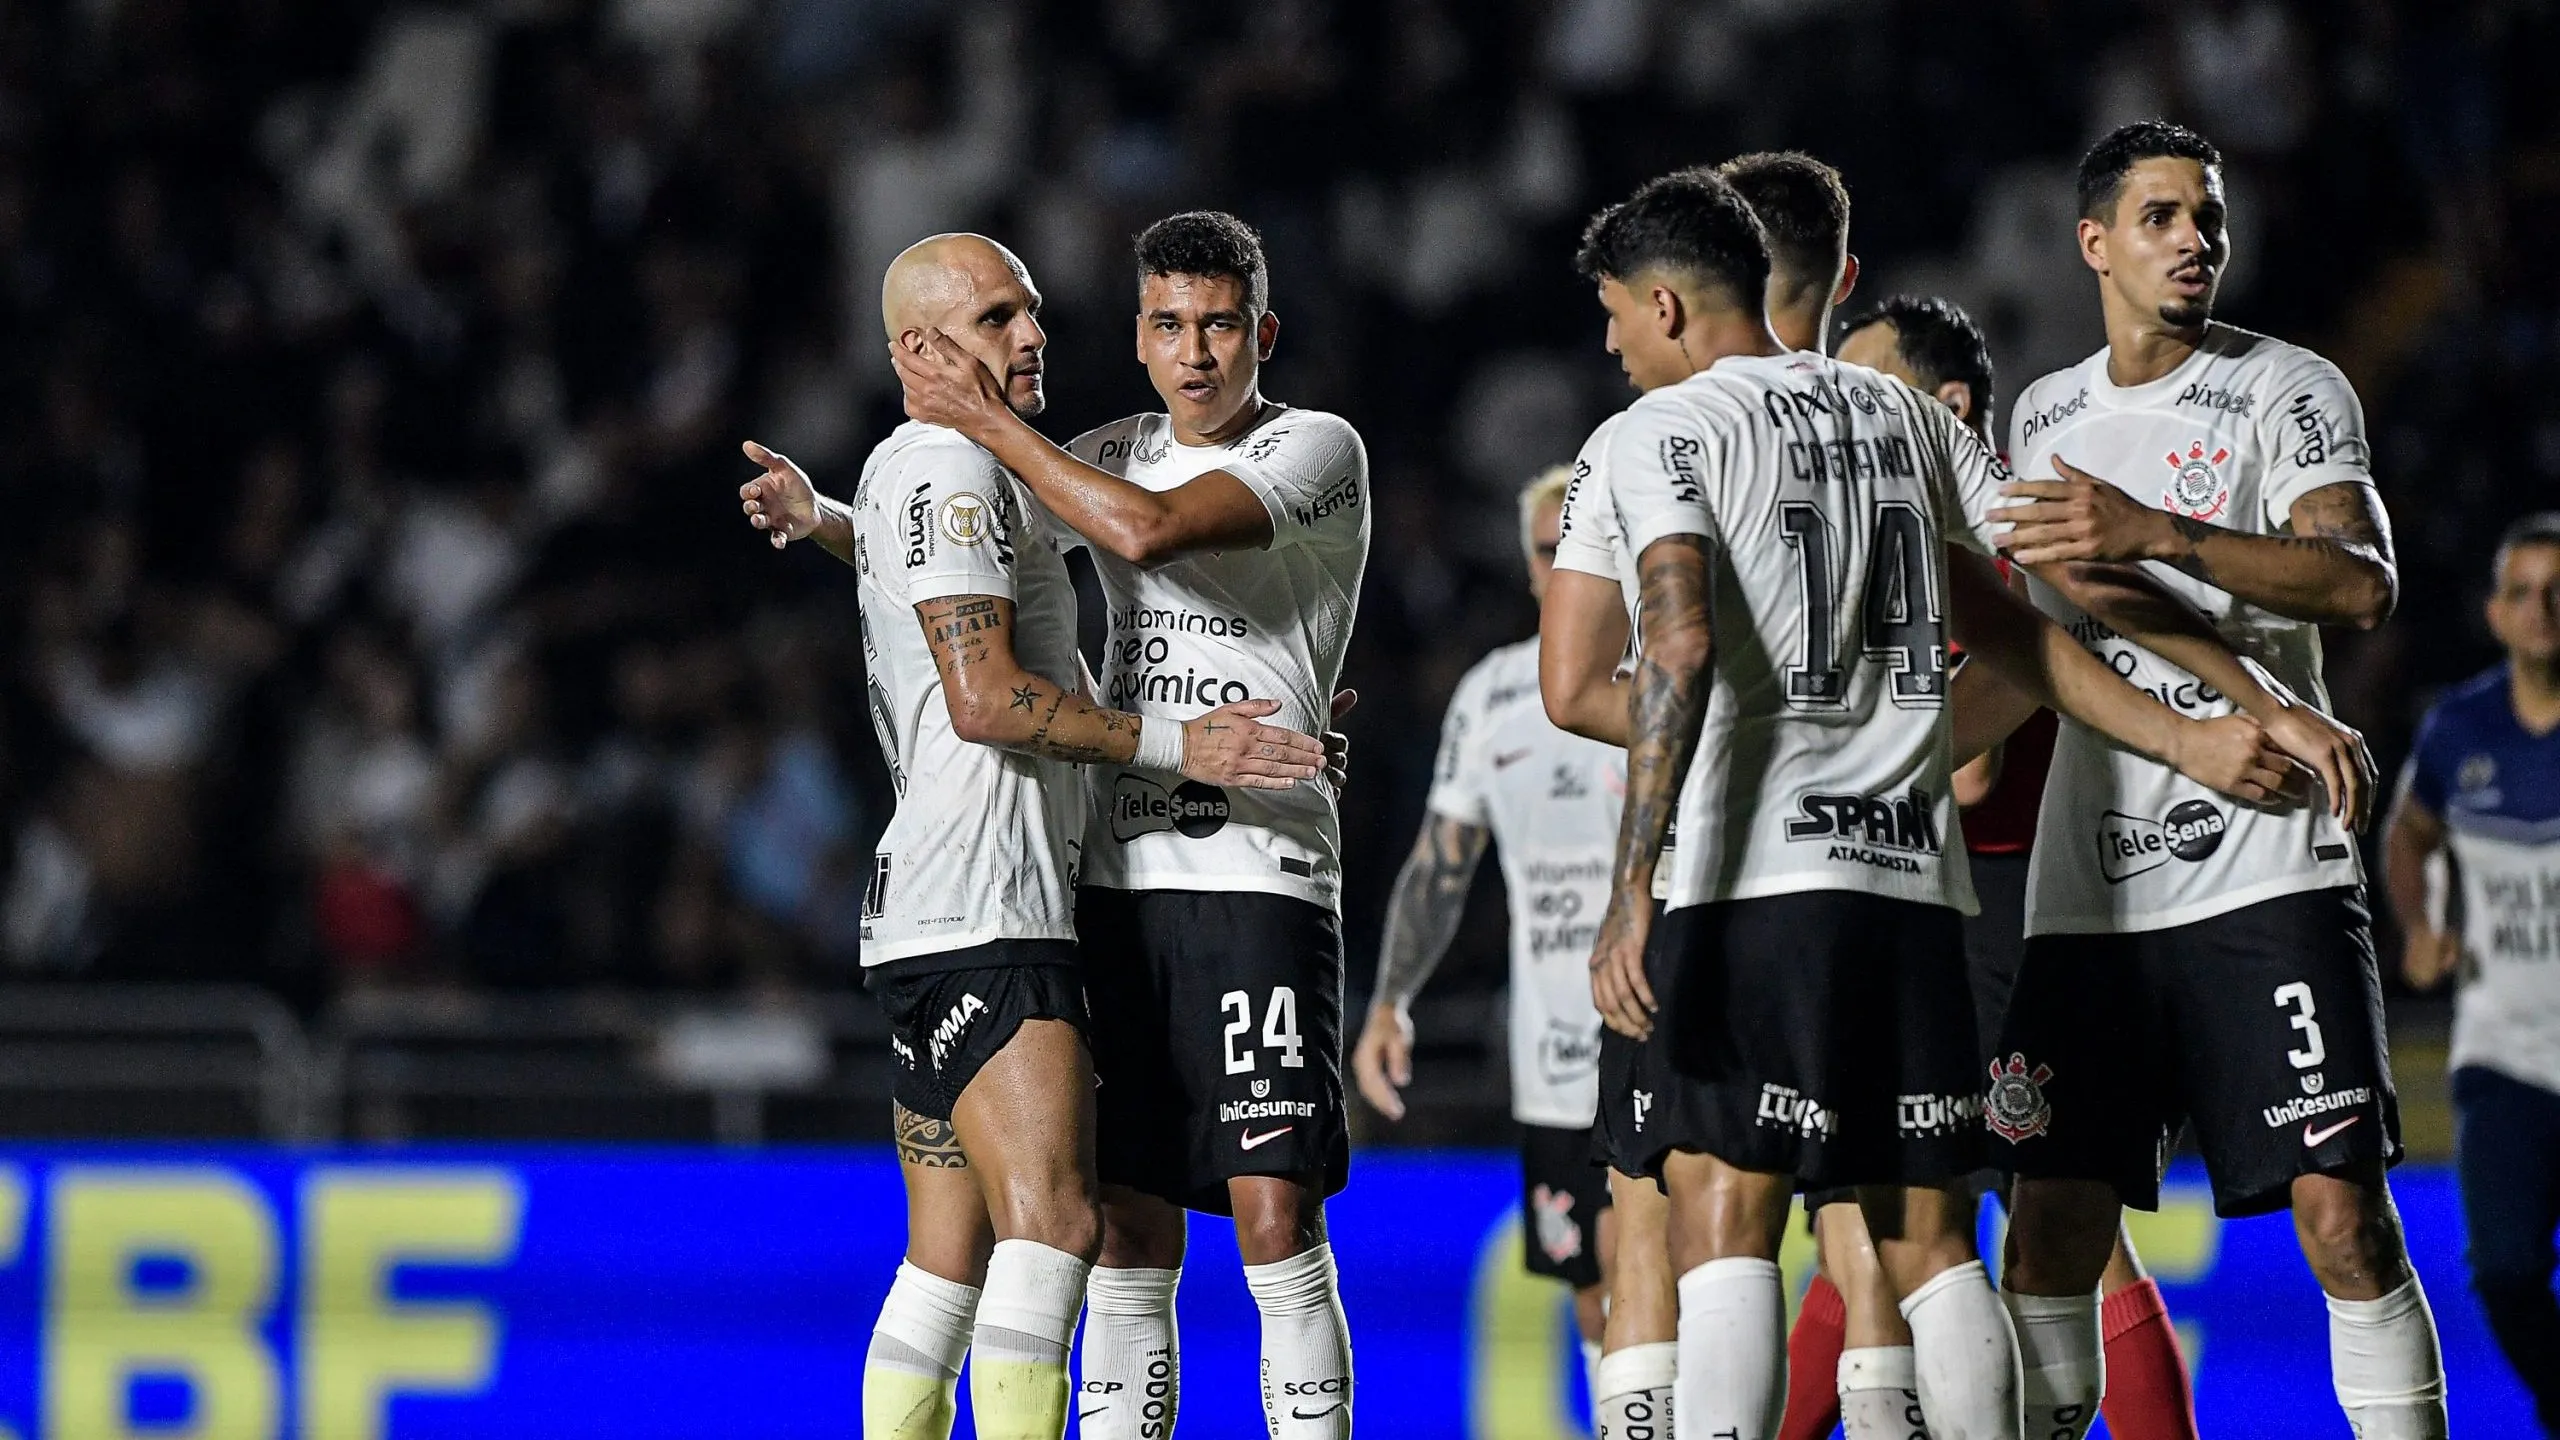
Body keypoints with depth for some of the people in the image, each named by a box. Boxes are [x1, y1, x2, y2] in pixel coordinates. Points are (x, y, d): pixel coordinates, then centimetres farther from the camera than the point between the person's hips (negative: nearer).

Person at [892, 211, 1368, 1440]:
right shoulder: (1112, 458, 16)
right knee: (1131, 1233, 4)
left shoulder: (1317, 451, -3)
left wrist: (986, 423, -10)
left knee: (1273, 1215, -12)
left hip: (1259, 872, -5)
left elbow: (1148, 529, -17)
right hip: (1118, 873, 5)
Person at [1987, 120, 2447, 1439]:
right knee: (2050, 1221, 0)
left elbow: (2361, 585, -17)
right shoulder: (2045, 418, 17)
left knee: (2340, 1210, -10)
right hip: (2087, 891, 5)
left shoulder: (2288, 391, 0)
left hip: (2267, 876, -5)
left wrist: (2158, 534, -25)